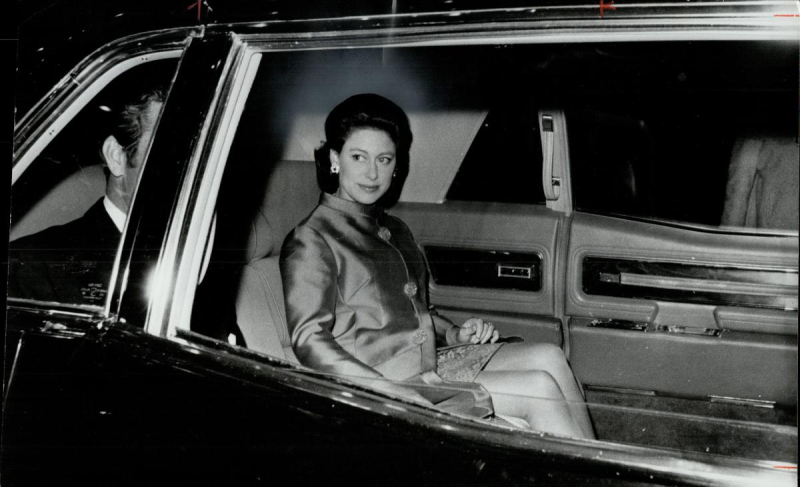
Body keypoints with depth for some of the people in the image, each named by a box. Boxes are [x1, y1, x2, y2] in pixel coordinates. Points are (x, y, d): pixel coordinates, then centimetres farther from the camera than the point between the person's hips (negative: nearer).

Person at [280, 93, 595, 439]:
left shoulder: (394, 231, 20)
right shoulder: (310, 241, -8)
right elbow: (309, 339, -18)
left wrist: (454, 334, 9)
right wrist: (389, 389, -29)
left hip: (431, 364, 8)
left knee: (547, 357, -11)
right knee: (541, 390, -17)